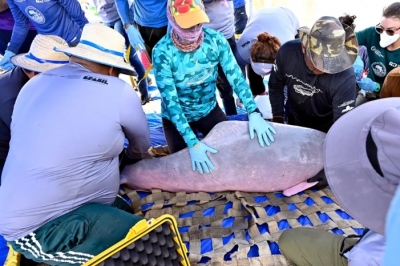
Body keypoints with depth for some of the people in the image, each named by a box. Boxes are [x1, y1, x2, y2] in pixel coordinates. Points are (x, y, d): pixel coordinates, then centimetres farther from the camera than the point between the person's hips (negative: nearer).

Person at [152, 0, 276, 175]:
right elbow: (170, 100, -29)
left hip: (209, 111, 3)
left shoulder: (215, 39, -18)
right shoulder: (162, 52, -27)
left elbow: (235, 77, -20)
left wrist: (254, 113, -33)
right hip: (177, 118, -2)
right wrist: (192, 143, -34)